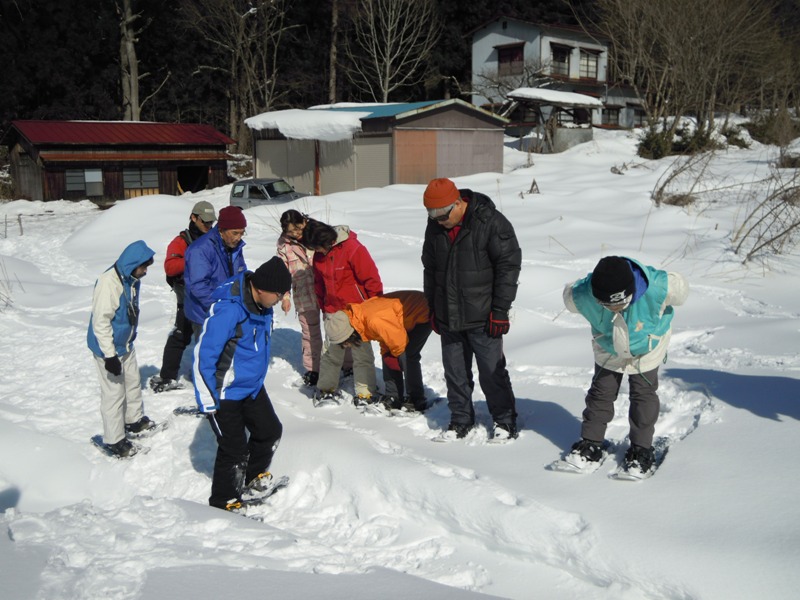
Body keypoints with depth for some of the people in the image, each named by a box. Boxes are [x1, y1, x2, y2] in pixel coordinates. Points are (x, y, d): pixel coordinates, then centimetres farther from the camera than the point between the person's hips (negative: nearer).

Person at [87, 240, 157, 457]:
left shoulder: (131, 279, 1)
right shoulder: (108, 282, -27)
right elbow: (101, 321, -26)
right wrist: (109, 355, -24)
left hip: (126, 345, 9)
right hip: (109, 348, -9)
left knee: (133, 382, 22)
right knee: (114, 392, -1)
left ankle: (135, 419, 42)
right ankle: (114, 440, 12)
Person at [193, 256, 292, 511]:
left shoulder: (261, 304, -3)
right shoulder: (228, 310, -30)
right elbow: (203, 356, -25)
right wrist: (208, 402, -20)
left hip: (252, 386, 9)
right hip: (225, 394, -8)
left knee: (271, 432, 16)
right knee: (234, 450, 0)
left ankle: (252, 478, 40)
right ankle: (223, 502, 22)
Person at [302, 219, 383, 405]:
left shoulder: (352, 248, -19)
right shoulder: (319, 255, 2)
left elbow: (372, 279, -15)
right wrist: (323, 308, 19)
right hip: (333, 311, 6)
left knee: (361, 350, 2)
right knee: (330, 351, 7)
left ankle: (365, 392, 9)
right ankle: (327, 388, 18)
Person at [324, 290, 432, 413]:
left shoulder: (375, 320, -39)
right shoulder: (361, 316, -8)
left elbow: (400, 341, -29)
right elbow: (385, 336, 6)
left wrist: (396, 354, -9)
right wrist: (385, 353, -4)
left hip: (423, 314, -9)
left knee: (407, 356, -19)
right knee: (388, 357, 7)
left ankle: (417, 401, -7)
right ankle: (393, 397, 17)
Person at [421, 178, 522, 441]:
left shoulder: (490, 222, -13)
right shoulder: (435, 227, 5)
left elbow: (509, 266, -11)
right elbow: (430, 268, 16)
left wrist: (500, 310, -12)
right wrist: (433, 308, 15)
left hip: (482, 318, -5)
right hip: (448, 318, 5)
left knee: (492, 371, 3)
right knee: (455, 372, 11)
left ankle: (505, 420, 20)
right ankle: (461, 419, 27)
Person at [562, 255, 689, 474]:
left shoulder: (659, 288, -42)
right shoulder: (581, 296, -37)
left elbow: (680, 288, -17)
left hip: (647, 348, -1)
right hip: (607, 349, 1)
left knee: (643, 394, 5)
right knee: (601, 392, 7)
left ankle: (641, 448, 19)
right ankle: (590, 442, 21)